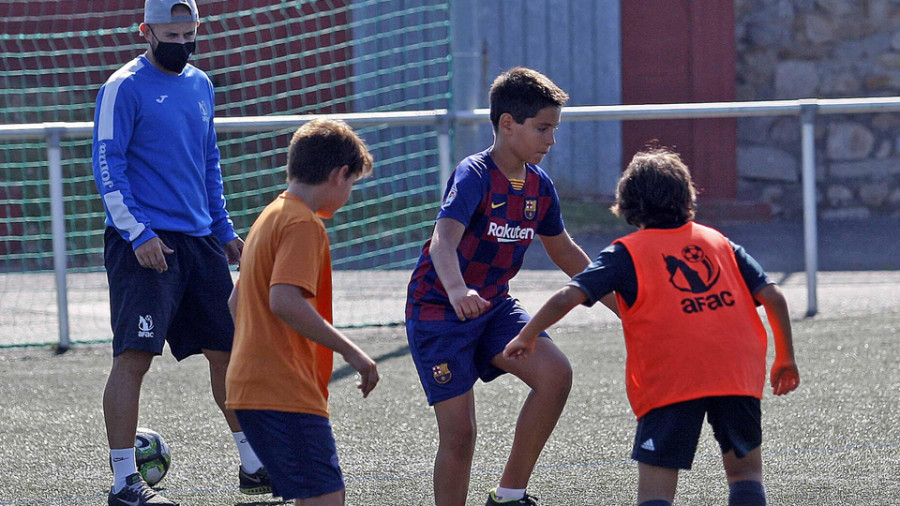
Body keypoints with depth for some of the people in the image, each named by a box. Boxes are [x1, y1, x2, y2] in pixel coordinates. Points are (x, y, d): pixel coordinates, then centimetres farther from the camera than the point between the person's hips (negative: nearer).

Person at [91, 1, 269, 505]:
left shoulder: (200, 85, 15)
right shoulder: (125, 88, -7)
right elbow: (108, 166, -10)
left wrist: (224, 229, 20)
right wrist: (137, 233, -18)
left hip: (199, 238, 7)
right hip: (144, 243, -7)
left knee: (229, 350, 9)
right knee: (134, 357, -12)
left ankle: (253, 464, 20)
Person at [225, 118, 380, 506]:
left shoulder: (271, 216, 19)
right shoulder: (304, 224, -11)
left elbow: (236, 301, 24)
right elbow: (285, 300, -23)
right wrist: (349, 351, -17)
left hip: (251, 385, 10)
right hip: (286, 393, -10)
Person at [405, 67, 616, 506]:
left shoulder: (539, 186, 1)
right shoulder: (475, 176, -21)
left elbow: (564, 252, 19)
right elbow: (443, 241, -38)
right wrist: (457, 291, -57)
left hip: (493, 306, 6)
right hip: (438, 310, -6)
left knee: (555, 373, -18)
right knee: (459, 431, -8)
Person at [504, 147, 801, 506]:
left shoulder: (627, 252, 9)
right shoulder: (718, 242, 18)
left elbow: (567, 298, -2)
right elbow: (772, 297, 12)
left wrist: (526, 337, 13)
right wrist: (785, 358, 24)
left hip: (669, 380, -3)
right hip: (738, 374, 3)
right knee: (745, 470, 20)